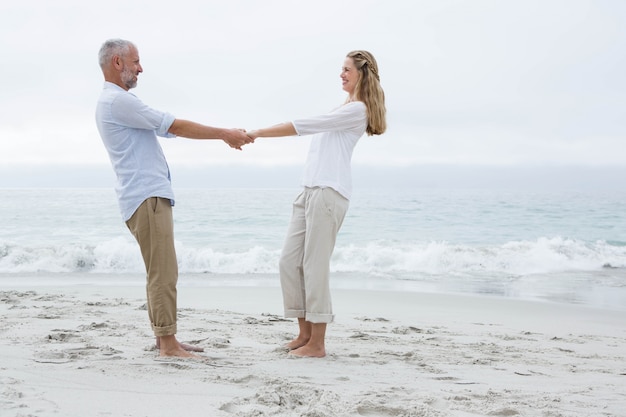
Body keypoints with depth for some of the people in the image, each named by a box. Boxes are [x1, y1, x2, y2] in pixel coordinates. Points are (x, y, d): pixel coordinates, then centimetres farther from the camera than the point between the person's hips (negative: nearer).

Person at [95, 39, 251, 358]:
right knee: (163, 272, -10)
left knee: (161, 272, 13)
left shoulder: (116, 101, 22)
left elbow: (172, 129, 21)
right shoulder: (118, 100, -12)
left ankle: (164, 339, 18)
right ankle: (167, 344, -7)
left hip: (151, 196, 11)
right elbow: (176, 127, -12)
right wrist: (224, 134, -5)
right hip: (147, 197, -11)